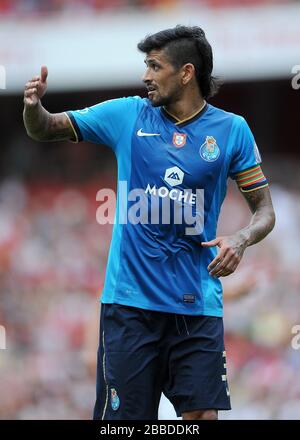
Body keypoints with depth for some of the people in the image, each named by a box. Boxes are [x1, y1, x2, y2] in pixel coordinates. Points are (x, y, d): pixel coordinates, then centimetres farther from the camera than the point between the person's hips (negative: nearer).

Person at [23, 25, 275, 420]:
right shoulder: (127, 115, 4)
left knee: (202, 414, -5)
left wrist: (240, 240, -15)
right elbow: (45, 130, 12)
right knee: (122, 416, 0)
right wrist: (33, 105, -11)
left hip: (197, 304, 0)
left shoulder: (232, 130, 2)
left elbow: (265, 210, 6)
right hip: (130, 299, 1)